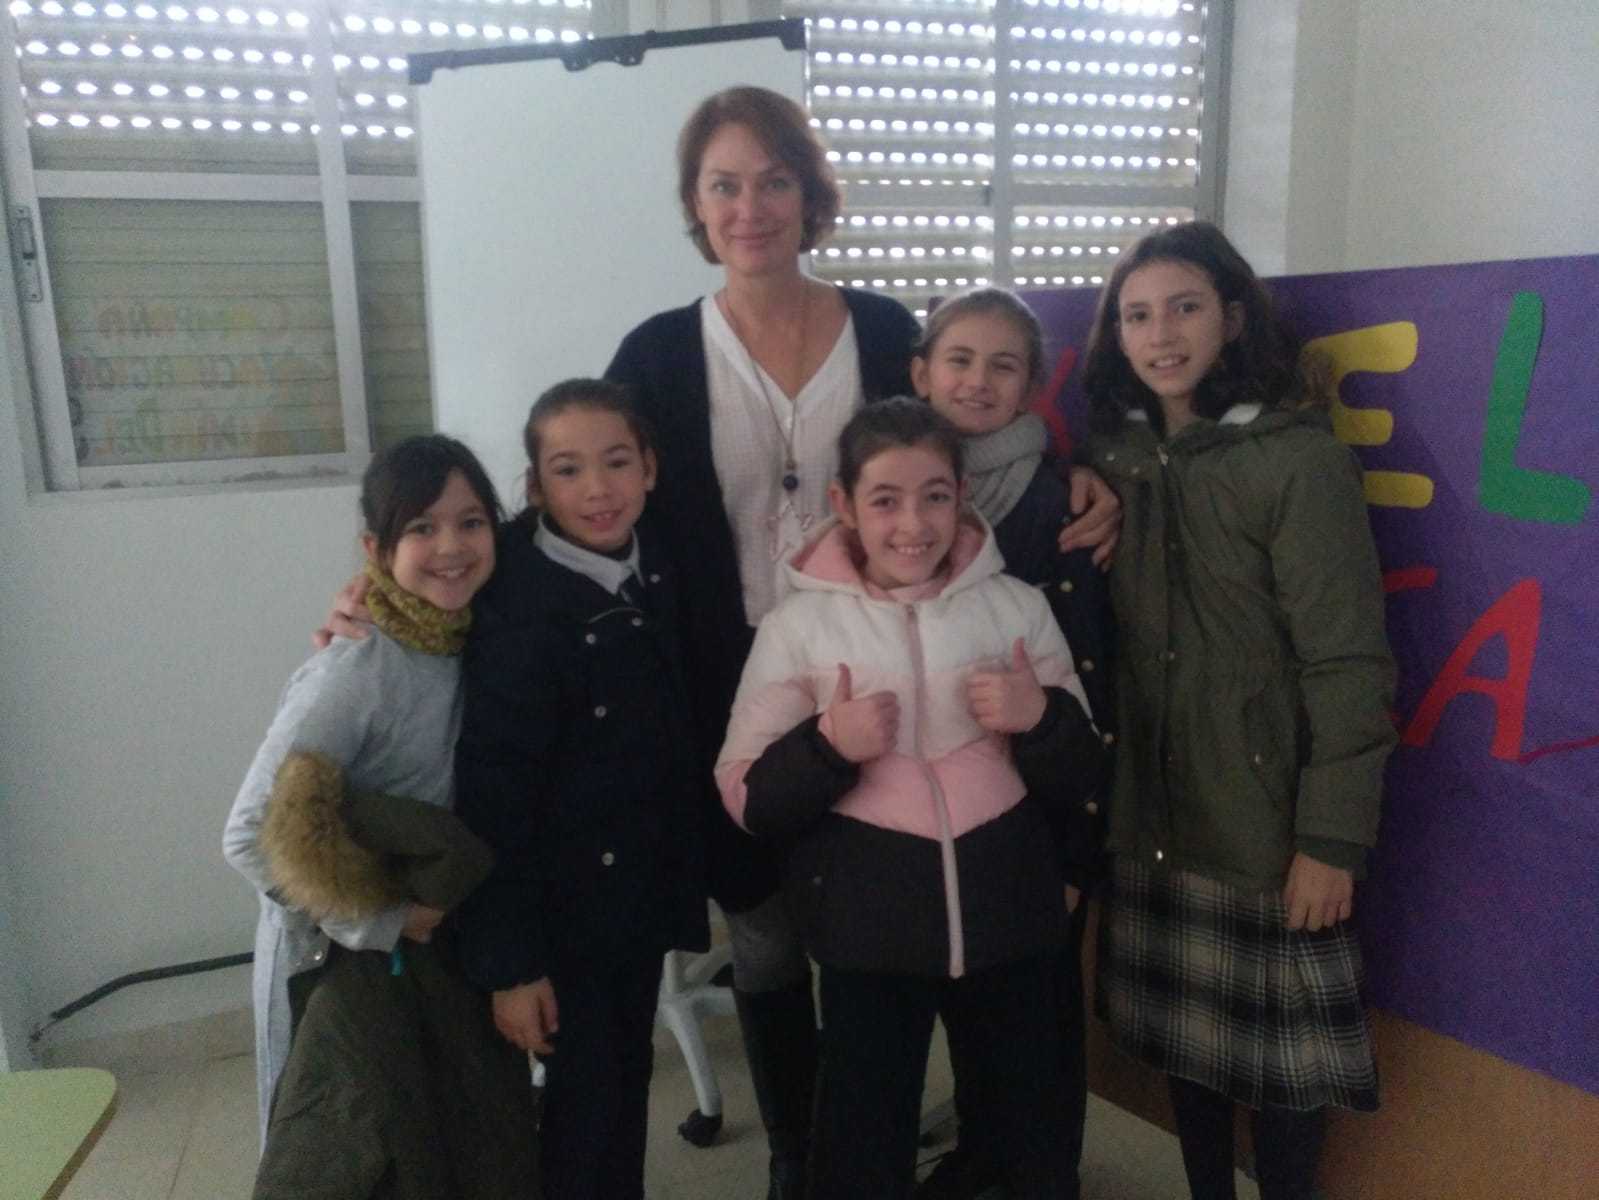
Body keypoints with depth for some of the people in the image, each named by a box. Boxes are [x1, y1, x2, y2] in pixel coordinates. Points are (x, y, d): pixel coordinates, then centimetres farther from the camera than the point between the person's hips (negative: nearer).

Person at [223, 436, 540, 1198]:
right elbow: (250, 838, -22)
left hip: (447, 946, 6)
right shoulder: (351, 675, -25)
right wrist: (381, 923, -18)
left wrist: (462, 909, -4)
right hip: (345, 960, -6)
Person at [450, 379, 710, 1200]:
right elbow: (493, 800, -21)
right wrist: (509, 961, -18)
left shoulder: (652, 571, -2)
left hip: (642, 885, 6)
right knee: (585, 1095, 9)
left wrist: (687, 883, 8)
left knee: (628, 1078, 20)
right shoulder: (521, 616, -22)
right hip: (565, 902, -6)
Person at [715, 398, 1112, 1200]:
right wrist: (827, 746, -20)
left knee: (1036, 1131, 21)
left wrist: (1042, 719, -13)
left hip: (1006, 912, 2)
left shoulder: (1017, 605, 1)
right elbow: (747, 800, -4)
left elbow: (1082, 777, 6)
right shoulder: (799, 624, -4)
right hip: (866, 925, -2)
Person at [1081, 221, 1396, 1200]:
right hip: (1156, 806, 5)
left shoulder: (1299, 457, -12)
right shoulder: (1115, 454, 5)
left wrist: (1333, 837, -15)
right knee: (1185, 1027, 17)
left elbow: (1350, 663, -14)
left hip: (1266, 814, -5)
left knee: (1280, 1044, 9)